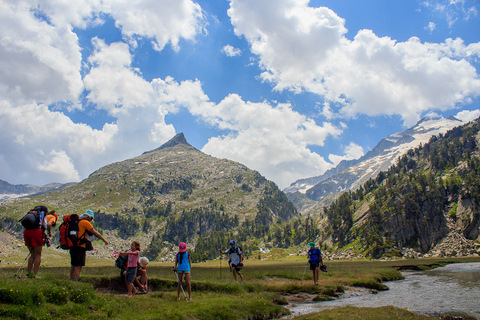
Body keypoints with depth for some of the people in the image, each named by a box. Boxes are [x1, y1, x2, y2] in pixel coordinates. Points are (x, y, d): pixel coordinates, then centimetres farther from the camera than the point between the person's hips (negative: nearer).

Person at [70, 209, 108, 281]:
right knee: (78, 266, -7)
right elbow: (95, 233, -5)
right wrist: (104, 240, 6)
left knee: (74, 265, 17)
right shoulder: (85, 222, -8)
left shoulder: (76, 222, 17)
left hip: (73, 245, 9)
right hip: (80, 246, -9)